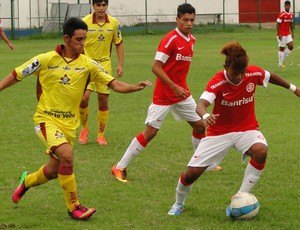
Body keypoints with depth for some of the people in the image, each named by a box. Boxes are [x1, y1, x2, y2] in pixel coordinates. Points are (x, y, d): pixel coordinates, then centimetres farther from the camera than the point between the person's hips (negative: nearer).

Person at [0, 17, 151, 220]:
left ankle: (26, 182, 45)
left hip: (69, 124, 4)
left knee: (53, 171, 10)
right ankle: (74, 207, -15)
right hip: (46, 119, -4)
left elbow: (114, 84, -6)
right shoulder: (46, 60, -10)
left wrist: (135, 87, -23)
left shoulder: (88, 64, -3)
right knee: (66, 154, -28)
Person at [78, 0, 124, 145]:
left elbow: (118, 44, 10)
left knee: (103, 101, 4)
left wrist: (120, 65, 4)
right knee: (84, 97, -16)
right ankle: (84, 129, 8)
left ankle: (101, 134, 18)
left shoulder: (114, 23, -1)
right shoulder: (85, 22, -8)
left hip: (104, 65, 2)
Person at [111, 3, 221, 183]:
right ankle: (120, 168, 0)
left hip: (182, 92, 8)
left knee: (200, 126, 10)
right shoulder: (171, 39, -18)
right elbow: (156, 67, -21)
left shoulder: (192, 40, 7)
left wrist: (182, 87, 17)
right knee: (150, 132, -8)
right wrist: (174, 87, -23)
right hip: (164, 95, -7)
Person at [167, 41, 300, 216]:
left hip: (247, 128, 2)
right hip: (220, 131, -2)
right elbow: (202, 104, -41)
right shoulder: (217, 82, -25)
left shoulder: (254, 74, -15)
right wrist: (206, 116, -64)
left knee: (261, 151, -33)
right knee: (192, 173, -5)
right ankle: (179, 204, 28)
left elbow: (271, 77, 9)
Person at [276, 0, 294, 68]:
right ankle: (280, 64, 9)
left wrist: (292, 33, 15)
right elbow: (277, 24, -17)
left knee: (291, 47, 0)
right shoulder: (282, 15, -16)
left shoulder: (291, 15, 7)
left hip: (288, 34, 7)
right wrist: (279, 34, -20)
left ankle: (282, 59, 17)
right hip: (282, 35, -7)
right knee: (281, 48, -1)